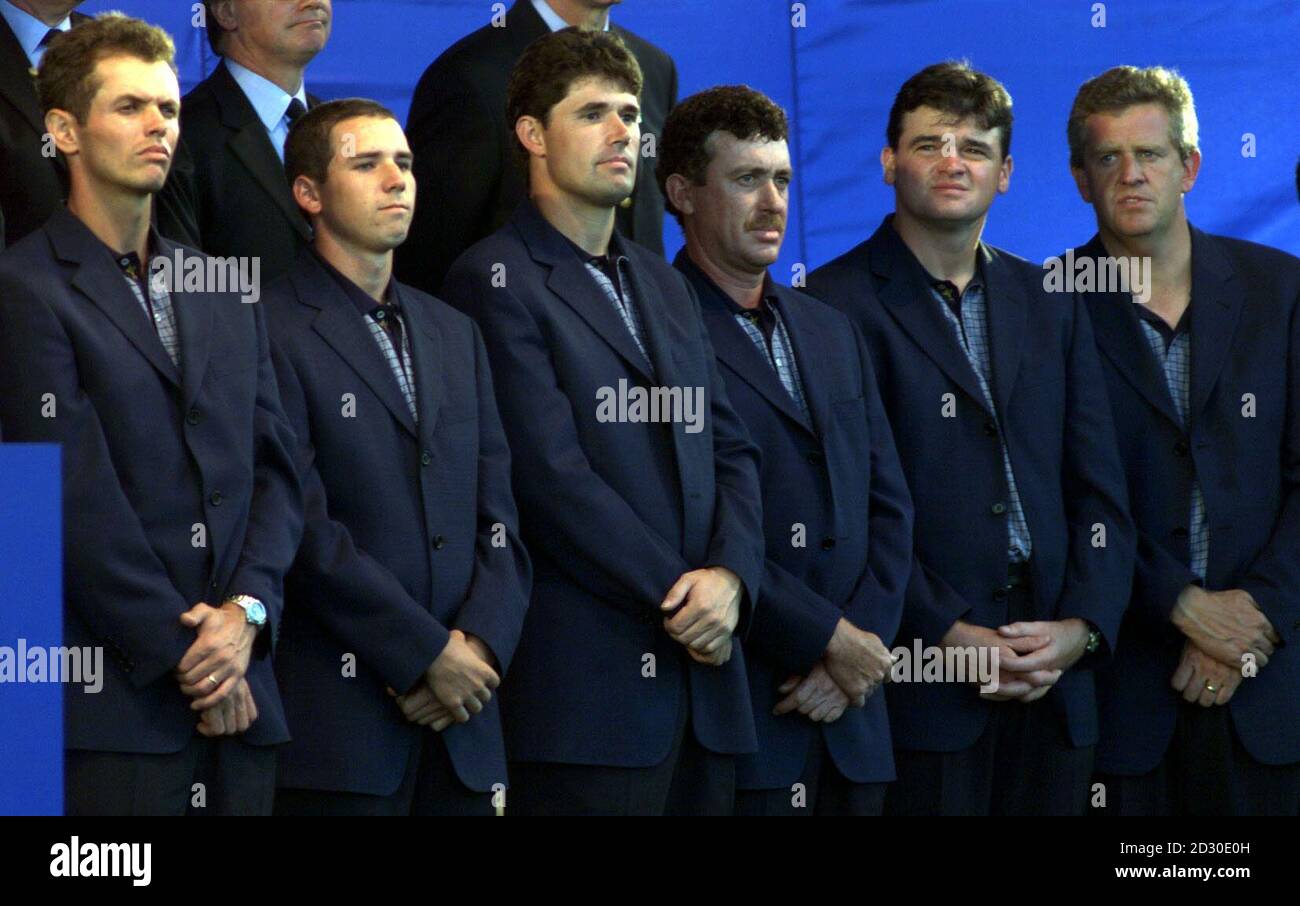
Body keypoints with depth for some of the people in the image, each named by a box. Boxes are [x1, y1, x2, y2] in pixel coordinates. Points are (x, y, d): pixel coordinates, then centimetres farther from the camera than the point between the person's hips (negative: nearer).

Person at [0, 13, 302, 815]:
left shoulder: (223, 291, 18)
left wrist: (246, 611, -4)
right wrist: (183, 654, -10)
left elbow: (277, 470, 13)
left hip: (239, 699, 5)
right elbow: (79, 500, -9)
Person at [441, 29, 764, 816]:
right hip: (585, 683, -7)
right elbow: (553, 476, -11)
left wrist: (731, 577, -5)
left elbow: (731, 450, 15)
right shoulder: (496, 282, -3)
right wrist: (678, 598, -11)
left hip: (702, 676, 7)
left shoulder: (665, 286, 22)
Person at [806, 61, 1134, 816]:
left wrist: (1084, 625, -2)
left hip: (1056, 680, 5)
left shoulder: (1051, 306, 16)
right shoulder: (839, 304, -1)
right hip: (923, 687, -5)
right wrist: (947, 634, -14)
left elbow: (1100, 492, 13)